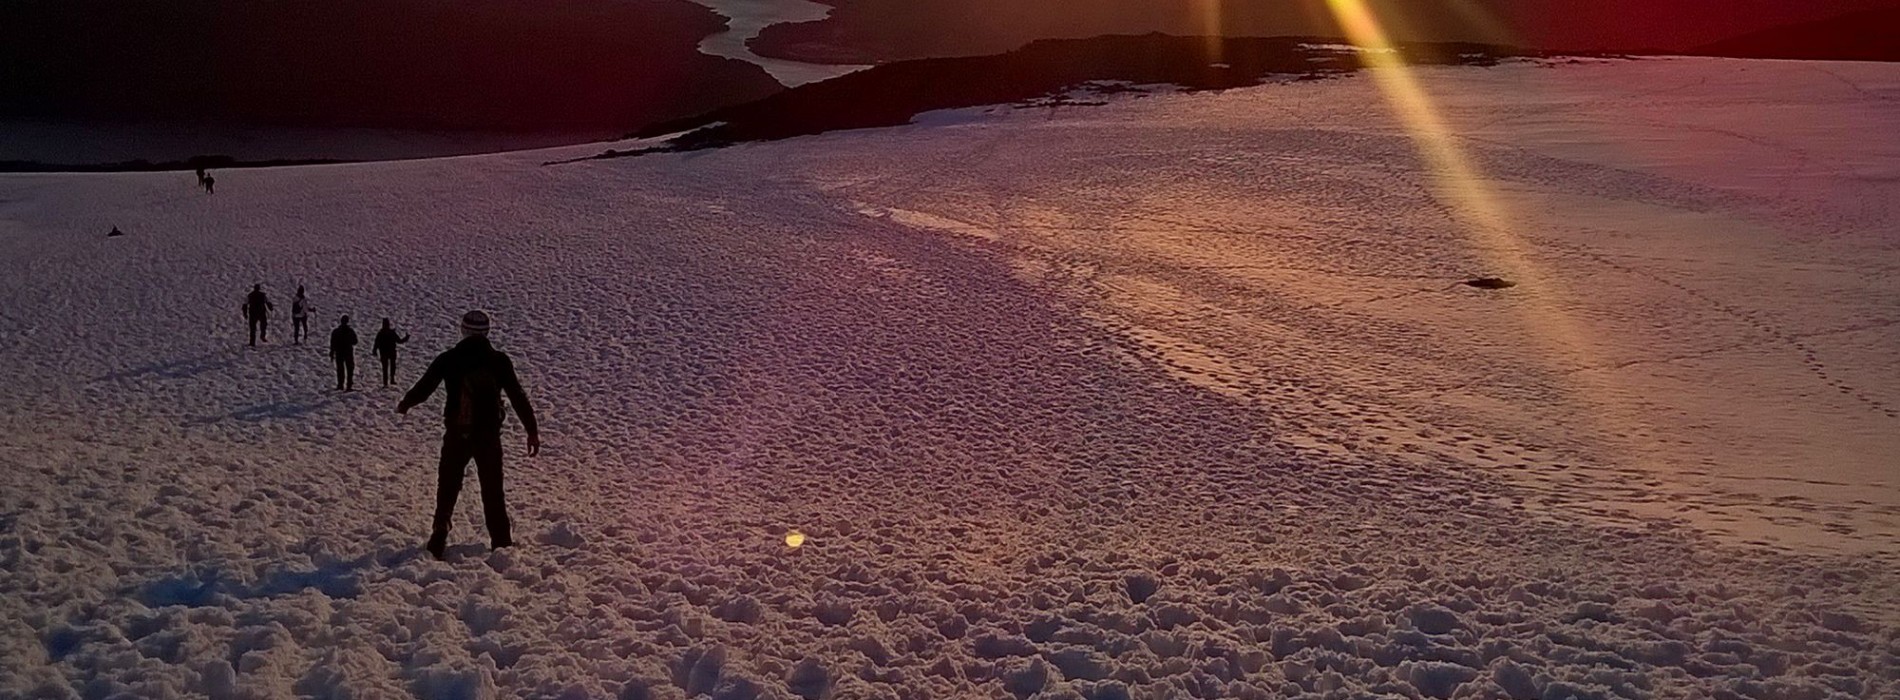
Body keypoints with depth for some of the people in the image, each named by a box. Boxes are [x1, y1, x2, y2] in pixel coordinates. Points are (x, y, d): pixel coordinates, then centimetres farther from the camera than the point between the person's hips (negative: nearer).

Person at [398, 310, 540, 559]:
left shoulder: (448, 359, -4)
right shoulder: (499, 361, -6)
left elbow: (423, 389, 4)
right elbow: (518, 397, -7)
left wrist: (404, 405, 25)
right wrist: (532, 431, -1)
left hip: (456, 436, 1)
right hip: (489, 436, -1)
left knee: (447, 490, 15)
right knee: (493, 492, 10)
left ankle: (439, 541, 11)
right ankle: (501, 544, 11)